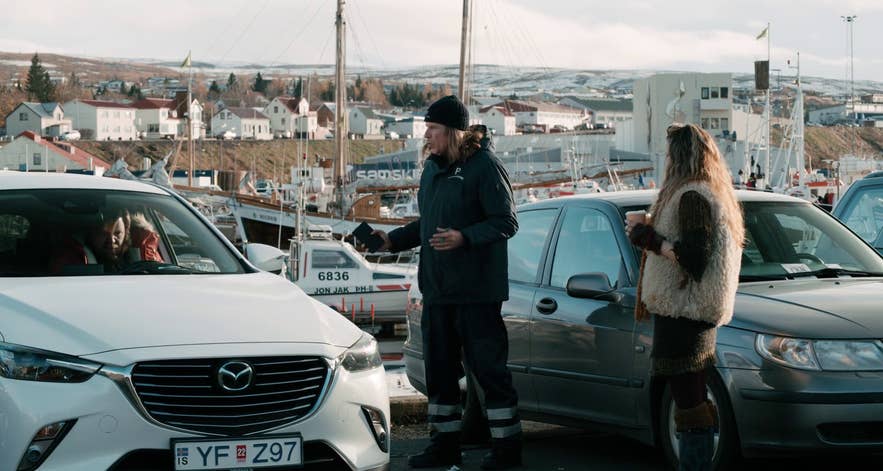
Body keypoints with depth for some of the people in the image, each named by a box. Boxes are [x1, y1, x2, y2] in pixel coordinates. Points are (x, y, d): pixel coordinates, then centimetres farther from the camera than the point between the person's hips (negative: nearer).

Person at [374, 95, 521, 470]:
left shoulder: (484, 166, -12)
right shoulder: (432, 166, 13)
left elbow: (506, 223, -15)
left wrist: (464, 238, -27)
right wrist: (392, 240, 11)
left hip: (476, 290, -8)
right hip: (436, 288, 8)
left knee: (488, 367, -3)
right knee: (439, 368, 12)